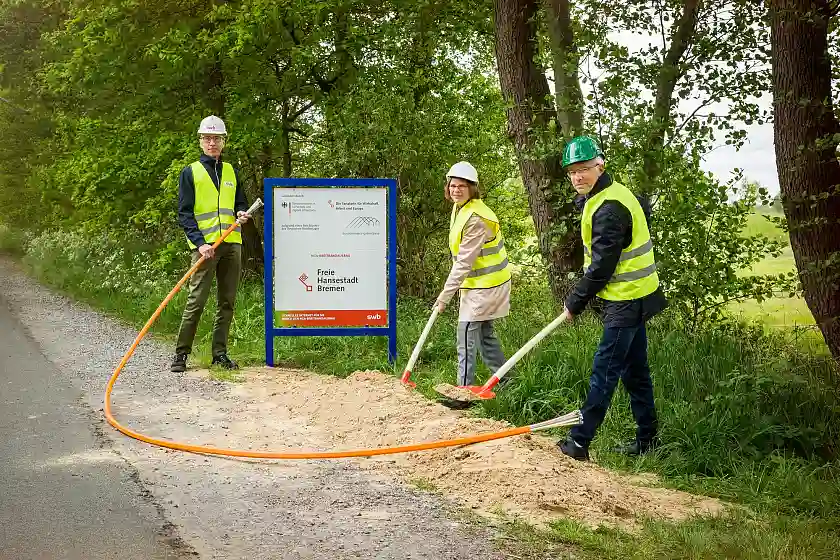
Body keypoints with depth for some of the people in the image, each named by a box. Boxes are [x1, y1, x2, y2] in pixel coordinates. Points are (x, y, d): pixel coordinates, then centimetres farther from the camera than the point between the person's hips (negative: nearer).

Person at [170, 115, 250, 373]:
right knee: (196, 301, -8)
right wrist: (199, 242, -15)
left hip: (232, 244, 5)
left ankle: (220, 353, 13)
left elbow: (241, 203, 25)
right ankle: (181, 353, -1)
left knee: (227, 302, 6)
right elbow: (184, 213, -2)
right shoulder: (190, 173, 4)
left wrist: (242, 213, -1)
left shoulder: (231, 172, 17)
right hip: (205, 245, -4)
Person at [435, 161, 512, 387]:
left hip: (484, 284, -10)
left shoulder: (476, 218, -25)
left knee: (467, 335, -8)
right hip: (477, 282, 10)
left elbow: (464, 262, -25)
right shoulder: (460, 207, 7)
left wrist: (445, 295, -22)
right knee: (484, 334, 18)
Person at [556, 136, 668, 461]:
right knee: (635, 371, 16)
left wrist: (575, 303, -10)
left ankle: (580, 441, -1)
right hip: (632, 298, 11)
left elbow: (601, 267, -21)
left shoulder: (609, 208, -21)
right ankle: (647, 439, 24)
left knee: (604, 372, -6)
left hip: (626, 303, -11)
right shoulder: (614, 194, 10)